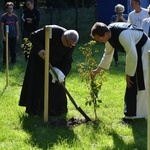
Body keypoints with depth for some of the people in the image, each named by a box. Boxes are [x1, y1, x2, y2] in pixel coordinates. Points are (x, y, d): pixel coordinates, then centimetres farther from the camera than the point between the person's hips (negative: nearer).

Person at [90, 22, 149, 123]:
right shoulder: (109, 35, -6)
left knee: (140, 84, -6)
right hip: (134, 52, 9)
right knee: (132, 85, 11)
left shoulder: (123, 35, -36)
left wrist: (129, 74, -19)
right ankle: (131, 113, 20)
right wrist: (98, 69, 14)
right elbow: (108, 54, 12)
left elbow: (132, 56, -30)